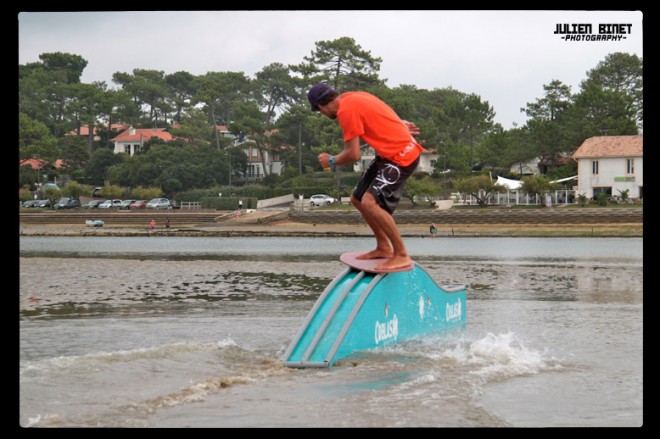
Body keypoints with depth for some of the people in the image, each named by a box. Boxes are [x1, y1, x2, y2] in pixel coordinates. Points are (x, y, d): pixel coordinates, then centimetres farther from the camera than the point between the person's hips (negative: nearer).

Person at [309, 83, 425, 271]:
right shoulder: (352, 97, 7)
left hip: (400, 157, -10)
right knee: (357, 199, 15)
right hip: (388, 154, 10)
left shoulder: (346, 110, -20)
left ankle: (401, 255, -14)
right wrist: (399, 124, 32)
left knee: (370, 203, -23)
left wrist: (331, 161, -2)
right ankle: (383, 247, 25)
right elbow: (379, 113, 22)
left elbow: (353, 155, -19)